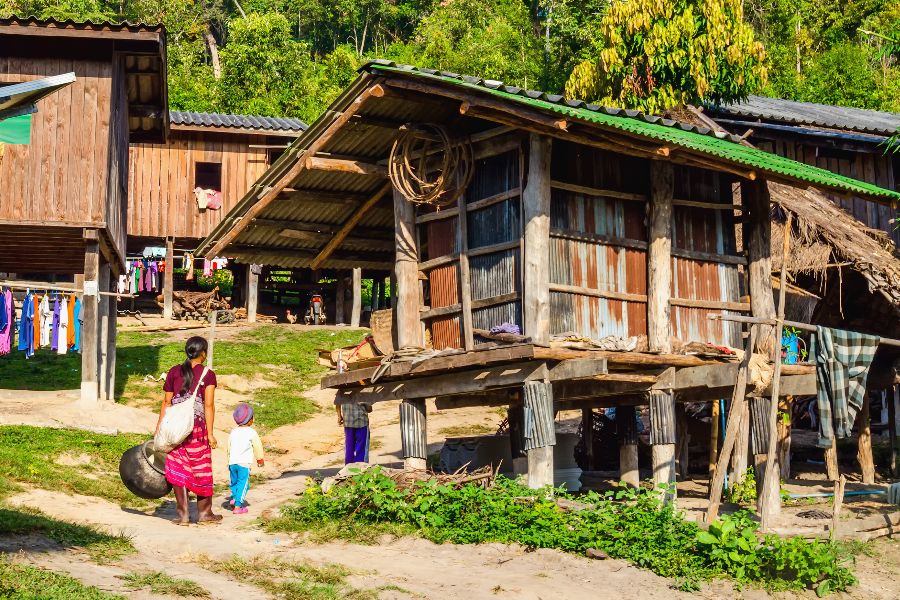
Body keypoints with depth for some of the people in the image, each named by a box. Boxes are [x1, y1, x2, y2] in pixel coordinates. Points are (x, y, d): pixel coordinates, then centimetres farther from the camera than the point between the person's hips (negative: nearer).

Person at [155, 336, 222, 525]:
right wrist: (210, 433, -8)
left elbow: (167, 402, 5)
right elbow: (209, 405, -9)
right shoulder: (208, 375, -3)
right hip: (197, 428, -2)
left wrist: (160, 426, 12)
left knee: (178, 471, 7)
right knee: (202, 471, 10)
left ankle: (183, 514, 7)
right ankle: (204, 513, 20)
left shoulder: (174, 372, 6)